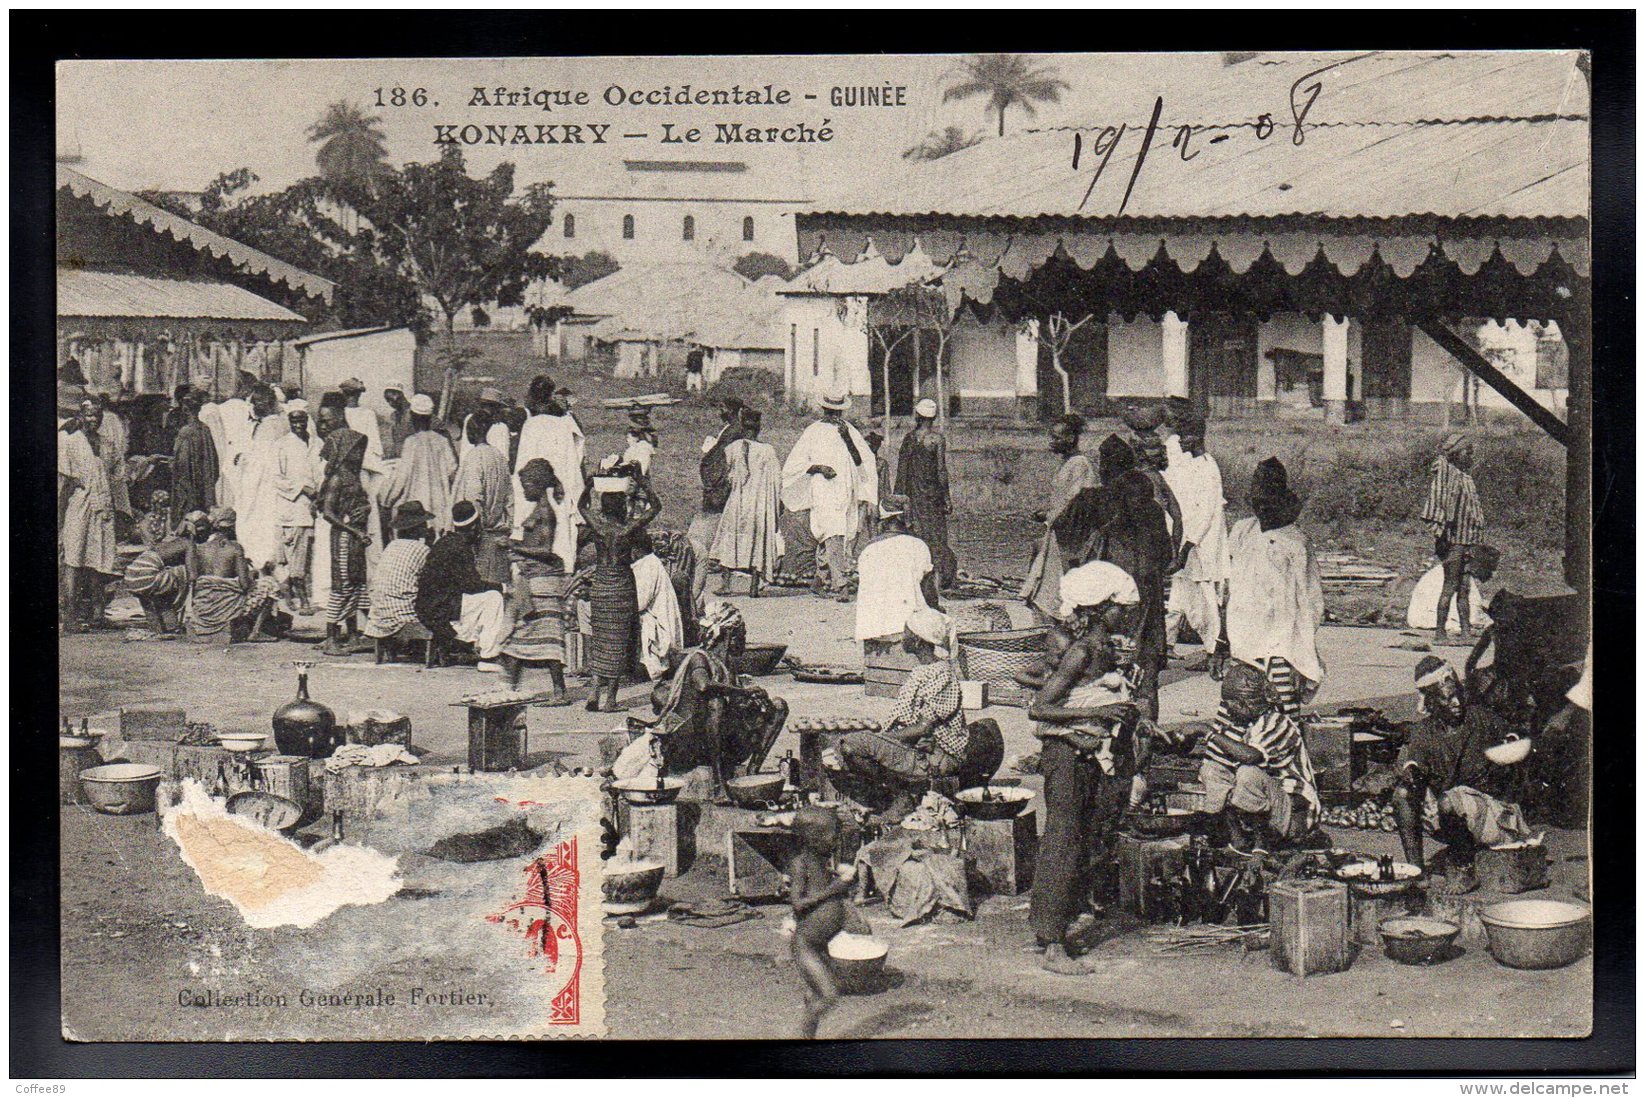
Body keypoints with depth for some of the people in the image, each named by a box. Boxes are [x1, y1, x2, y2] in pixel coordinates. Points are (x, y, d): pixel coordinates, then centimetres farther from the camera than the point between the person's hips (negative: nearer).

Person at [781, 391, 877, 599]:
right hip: (822, 491, -3)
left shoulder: (849, 431, 10)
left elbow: (862, 460, -1)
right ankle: (841, 583, -23)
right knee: (832, 537, -17)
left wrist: (846, 437, -12)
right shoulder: (812, 432, 3)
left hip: (845, 493, 3)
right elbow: (794, 464, 3)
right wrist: (818, 467, -14)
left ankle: (821, 579, 26)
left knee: (828, 539, 12)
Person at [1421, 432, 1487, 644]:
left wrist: (1478, 541, 21)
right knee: (1450, 587, -7)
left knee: (1464, 588, 8)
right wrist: (1440, 533, -21)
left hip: (1469, 540, 8)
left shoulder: (1466, 476, 18)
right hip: (1453, 539, -8)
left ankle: (1465, 631, 10)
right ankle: (1439, 631, -4)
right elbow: (1440, 504, -15)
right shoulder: (1446, 473, -8)